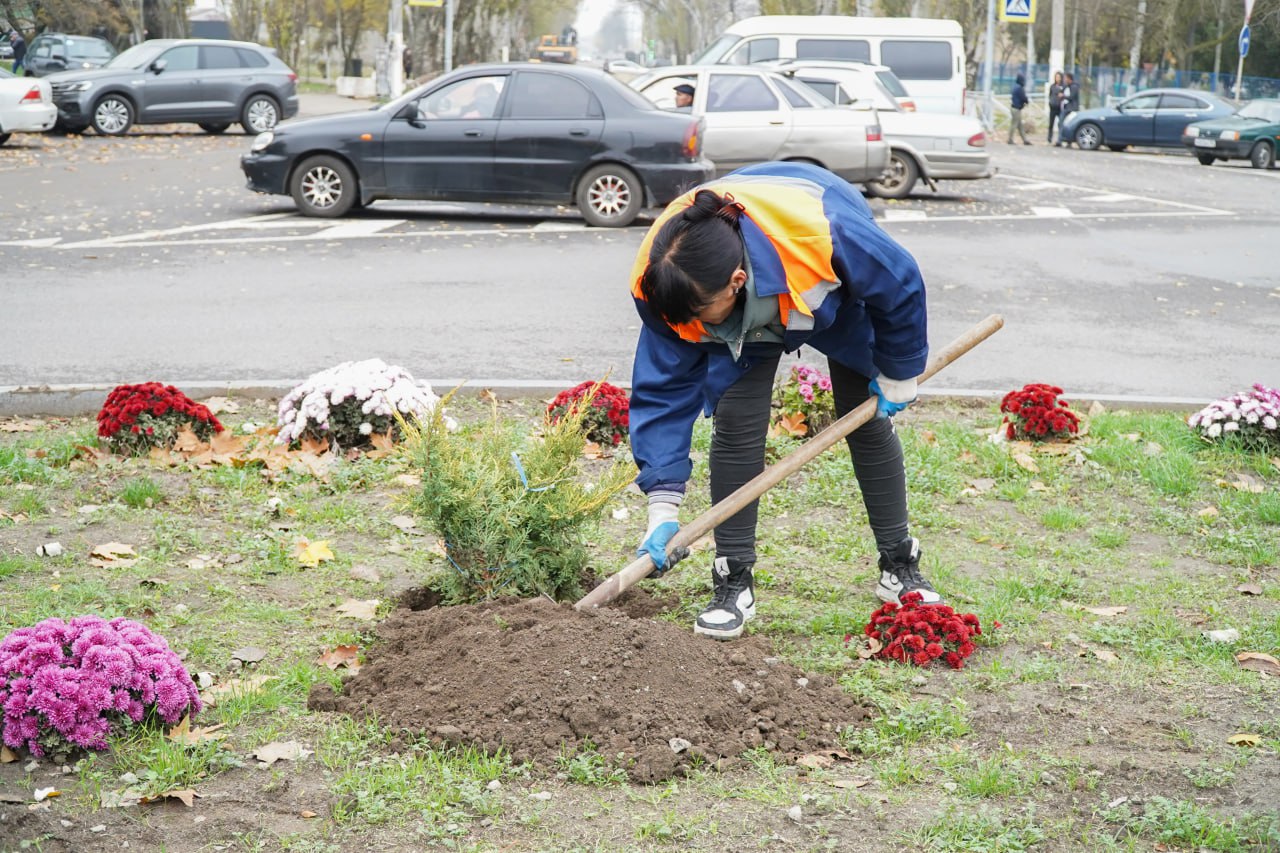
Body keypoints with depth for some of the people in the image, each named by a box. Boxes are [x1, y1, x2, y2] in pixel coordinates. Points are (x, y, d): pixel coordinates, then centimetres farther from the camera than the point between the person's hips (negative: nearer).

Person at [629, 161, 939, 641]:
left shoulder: (823, 236, -47)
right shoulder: (662, 280, -37)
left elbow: (901, 287, -26)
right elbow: (664, 389, -28)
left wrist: (898, 375, -11)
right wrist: (663, 507, -31)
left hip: (837, 297, -1)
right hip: (742, 323, 1)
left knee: (868, 423, 1)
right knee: (736, 424, -15)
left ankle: (901, 569, 18)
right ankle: (733, 583, -4)